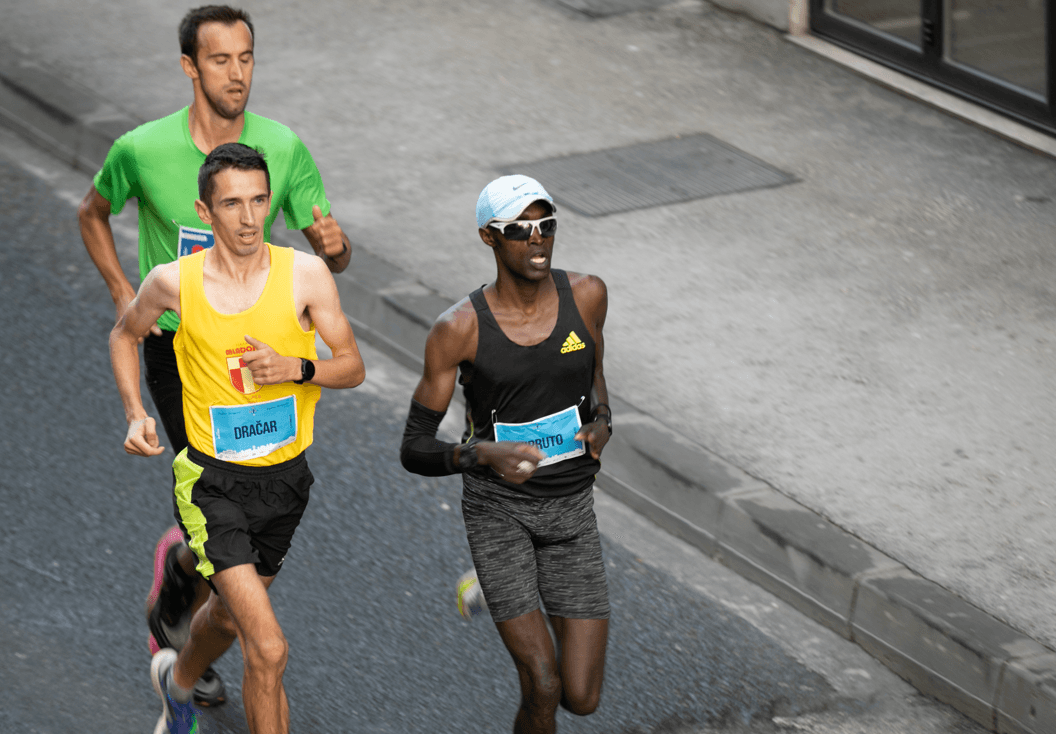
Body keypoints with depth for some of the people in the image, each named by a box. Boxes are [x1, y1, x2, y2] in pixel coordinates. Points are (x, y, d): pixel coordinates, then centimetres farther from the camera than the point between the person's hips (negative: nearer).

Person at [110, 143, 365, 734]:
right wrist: (136, 414, -3)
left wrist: (296, 367, -21)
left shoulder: (306, 275, -10)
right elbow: (126, 335, 11)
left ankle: (179, 678, 61)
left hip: (285, 477, 4)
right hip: (213, 480, -4)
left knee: (233, 614, 28)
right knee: (268, 648, -18)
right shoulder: (174, 282, -11)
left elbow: (353, 367, -1)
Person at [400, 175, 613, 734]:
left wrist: (602, 424, -6)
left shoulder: (586, 294, -7)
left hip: (571, 507, 3)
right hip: (497, 505, -3)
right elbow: (414, 451, -12)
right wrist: (485, 454, -31)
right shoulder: (458, 329, -16)